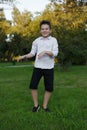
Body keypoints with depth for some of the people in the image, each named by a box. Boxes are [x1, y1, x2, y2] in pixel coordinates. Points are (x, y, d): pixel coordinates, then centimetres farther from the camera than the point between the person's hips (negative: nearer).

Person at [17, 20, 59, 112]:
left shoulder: (53, 40, 0)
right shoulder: (36, 41, 6)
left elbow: (55, 53, -9)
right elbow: (32, 53, 7)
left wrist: (45, 52, -24)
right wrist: (24, 56, -9)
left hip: (49, 68, -1)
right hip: (38, 67, 2)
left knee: (49, 88, 3)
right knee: (33, 85, 0)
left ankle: (45, 106, 20)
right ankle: (36, 105, 17)